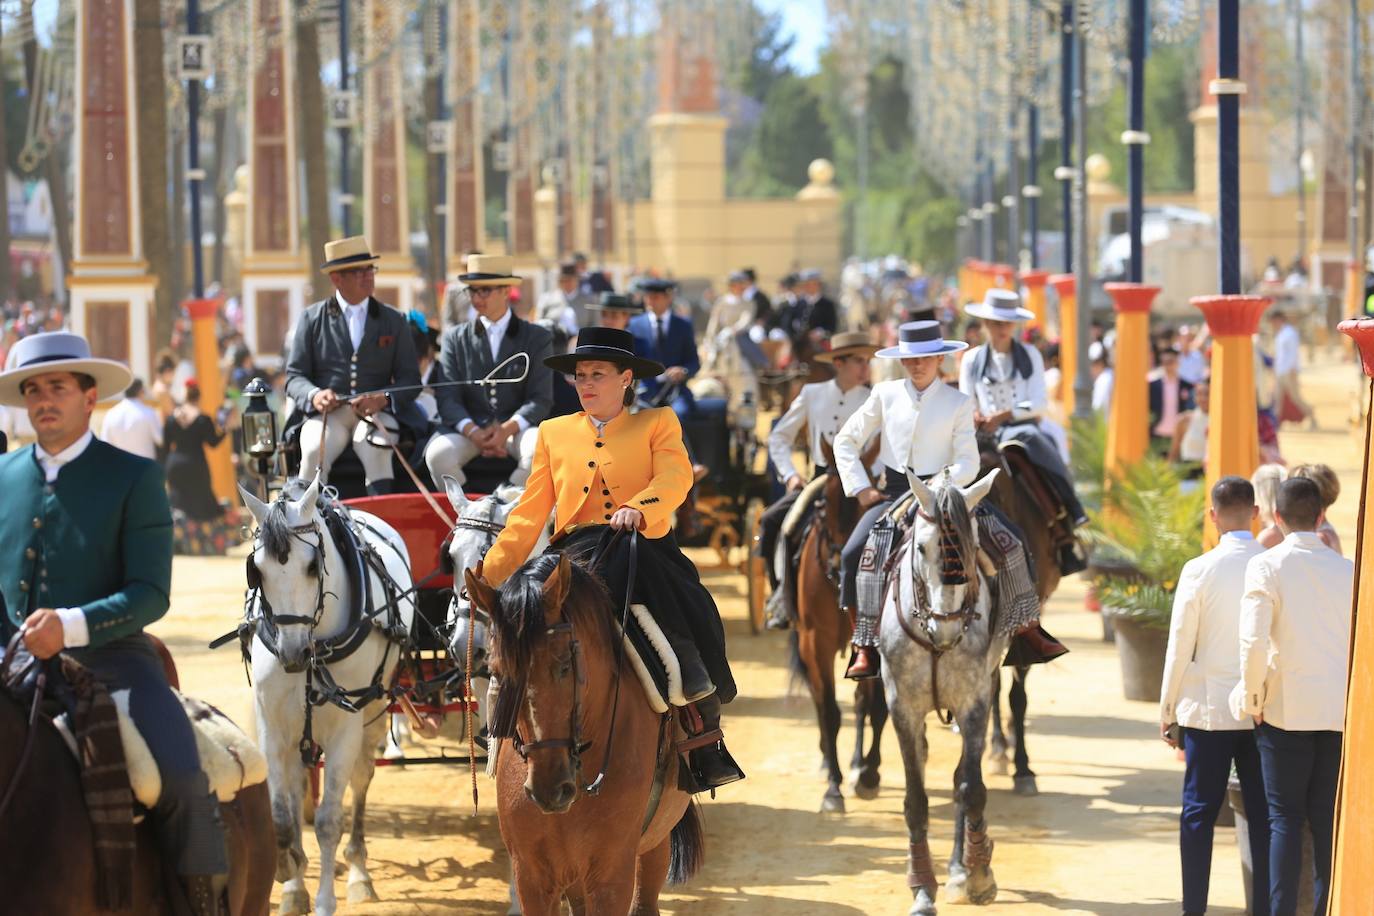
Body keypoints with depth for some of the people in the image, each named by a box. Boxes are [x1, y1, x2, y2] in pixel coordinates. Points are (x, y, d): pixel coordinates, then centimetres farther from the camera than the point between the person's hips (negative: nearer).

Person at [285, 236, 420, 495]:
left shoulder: (393, 321, 16)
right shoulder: (312, 318, 13)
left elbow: (410, 378, 10)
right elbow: (295, 376, 9)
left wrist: (384, 399, -12)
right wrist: (314, 396, -15)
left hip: (374, 413, 0)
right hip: (327, 412, 0)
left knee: (376, 449, -34)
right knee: (314, 451, -33)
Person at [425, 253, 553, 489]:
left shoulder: (538, 338, 8)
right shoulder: (455, 338, 12)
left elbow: (541, 399, 0)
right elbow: (447, 398, 2)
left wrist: (506, 430, -19)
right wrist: (473, 432, -18)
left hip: (517, 426, -1)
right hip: (468, 426, 1)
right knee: (438, 454, -32)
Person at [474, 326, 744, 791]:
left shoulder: (657, 424, 16)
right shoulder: (554, 433, 25)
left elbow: (675, 477, -5)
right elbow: (530, 512, 21)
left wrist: (639, 508, -28)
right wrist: (490, 571, 9)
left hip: (645, 549, -2)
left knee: (688, 623, -32)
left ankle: (707, 740, -22)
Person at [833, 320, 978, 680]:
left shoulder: (958, 403, 3)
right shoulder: (885, 395, 9)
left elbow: (968, 462, 0)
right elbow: (846, 441, 14)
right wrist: (860, 488, 4)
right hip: (892, 492, 2)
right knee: (853, 553, -22)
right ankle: (863, 646, -18)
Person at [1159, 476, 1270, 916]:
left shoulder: (1199, 570, -8)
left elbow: (1179, 649, -4)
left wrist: (1167, 713, 6)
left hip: (1209, 710, -2)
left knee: (1199, 812, 5)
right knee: (1263, 814, 6)